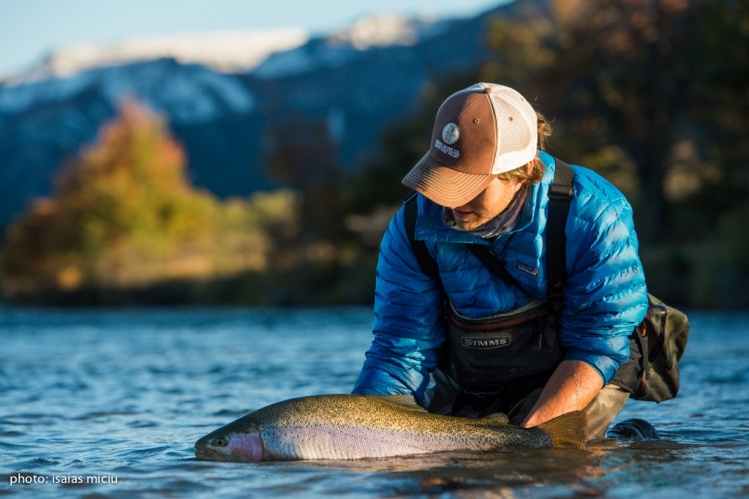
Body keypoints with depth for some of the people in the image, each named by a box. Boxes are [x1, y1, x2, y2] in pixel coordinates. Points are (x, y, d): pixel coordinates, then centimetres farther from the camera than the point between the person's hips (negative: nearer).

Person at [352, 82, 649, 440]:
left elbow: (598, 346, -21)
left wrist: (528, 437, -32)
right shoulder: (415, 227, -14)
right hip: (457, 394, 4)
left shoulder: (595, 216, -23)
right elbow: (399, 350, -11)